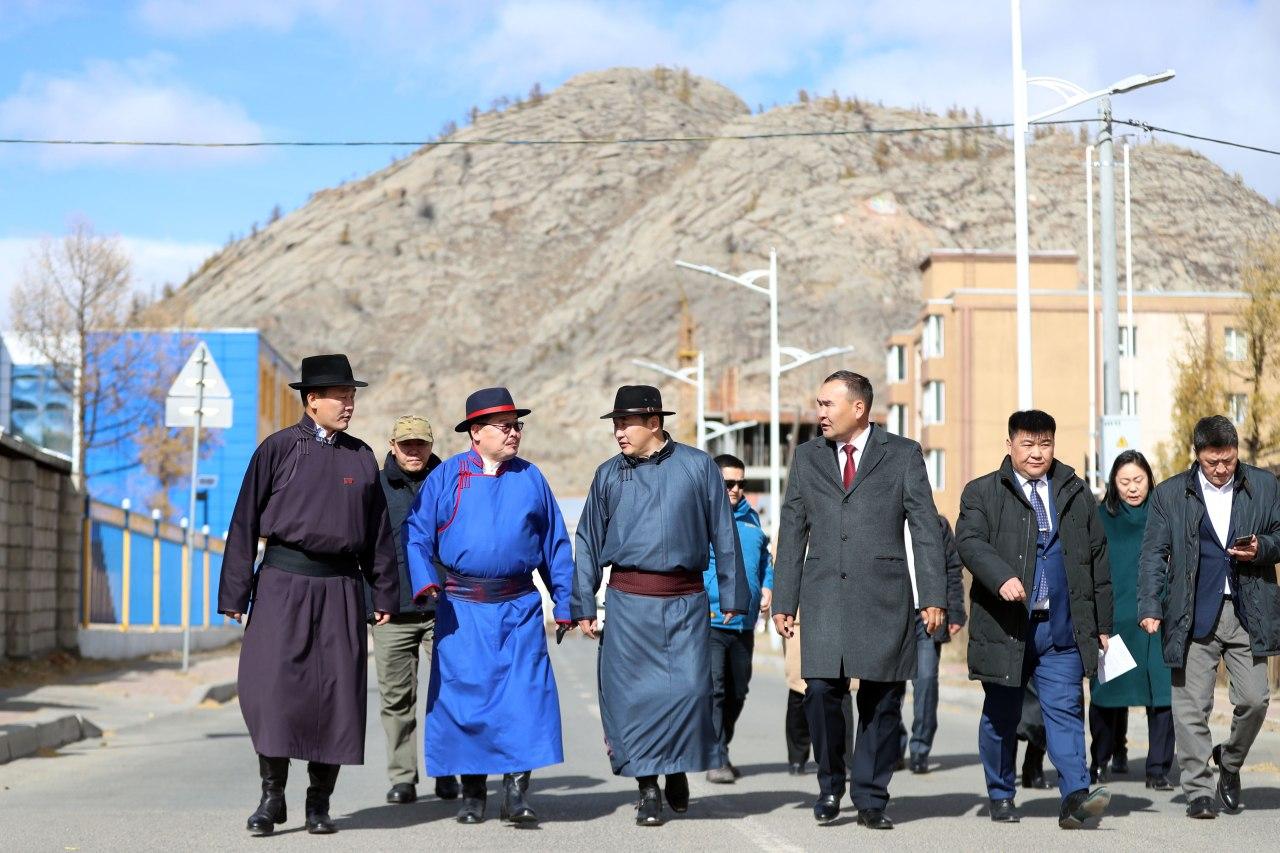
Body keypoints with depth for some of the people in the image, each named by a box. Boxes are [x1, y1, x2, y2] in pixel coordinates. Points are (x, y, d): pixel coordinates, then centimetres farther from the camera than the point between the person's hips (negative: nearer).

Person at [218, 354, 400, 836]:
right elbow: (245, 522, 1)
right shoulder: (277, 450, 0)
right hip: (283, 583, -3)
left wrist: (385, 594, 11)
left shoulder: (361, 457, 10)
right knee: (271, 685, -10)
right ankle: (272, 796, 3)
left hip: (341, 588, 3)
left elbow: (379, 532, 13)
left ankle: (319, 802, 14)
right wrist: (234, 593, -2)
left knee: (337, 692, 3)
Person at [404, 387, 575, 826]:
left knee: (524, 695, -10)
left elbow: (555, 544, 13)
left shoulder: (531, 478, 10)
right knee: (464, 697, 1)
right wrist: (425, 580, -13)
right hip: (461, 609, -1)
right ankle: (472, 795, 13)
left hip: (519, 608, 1)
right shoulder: (446, 476, 4)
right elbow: (416, 532, 3)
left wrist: (564, 603, 9)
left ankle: (516, 794, -7)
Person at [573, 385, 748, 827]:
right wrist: (583, 605, 5)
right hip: (629, 600, 1)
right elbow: (589, 542, 10)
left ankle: (677, 768, 20)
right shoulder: (609, 474, 7)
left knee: (688, 688, -6)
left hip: (686, 601, -1)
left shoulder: (698, 467, 2)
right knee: (633, 692, -1)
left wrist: (732, 596, 3)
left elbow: (724, 534, 5)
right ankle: (648, 788, 11)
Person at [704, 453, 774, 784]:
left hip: (744, 621, 7)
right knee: (714, 689, -11)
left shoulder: (750, 517, 17)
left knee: (737, 691, 13)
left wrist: (767, 586, 9)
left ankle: (720, 748, 26)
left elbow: (764, 557, 26)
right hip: (709, 620, -7)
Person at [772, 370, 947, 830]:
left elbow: (926, 528, 2)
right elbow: (791, 533, 13)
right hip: (824, 597, 2)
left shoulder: (903, 454, 4)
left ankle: (871, 800, 12)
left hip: (883, 597, -1)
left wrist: (933, 596, -6)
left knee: (881, 700, 1)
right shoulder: (807, 457, 12)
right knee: (821, 690, -9)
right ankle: (830, 786, 11)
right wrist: (783, 600, 8)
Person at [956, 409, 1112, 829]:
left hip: (1062, 629, 2)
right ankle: (1001, 798, 21)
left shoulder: (1076, 495, 14)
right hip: (1004, 626, -1)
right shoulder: (982, 493, 5)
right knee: (1001, 716, 8)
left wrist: (1102, 624, 13)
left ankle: (1075, 796, -14)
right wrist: (1002, 577, -29)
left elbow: (1098, 561, 16)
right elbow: (970, 540, -11)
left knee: (1065, 709, -8)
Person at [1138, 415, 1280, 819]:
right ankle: (1199, 791, 5)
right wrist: (1150, 607, -8)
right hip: (1195, 614, -1)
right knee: (1191, 705, -3)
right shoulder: (1170, 494, 4)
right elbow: (1154, 555, 3)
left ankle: (1230, 764, 26)